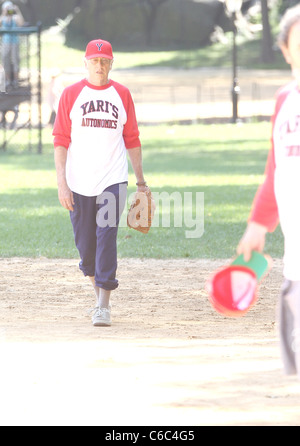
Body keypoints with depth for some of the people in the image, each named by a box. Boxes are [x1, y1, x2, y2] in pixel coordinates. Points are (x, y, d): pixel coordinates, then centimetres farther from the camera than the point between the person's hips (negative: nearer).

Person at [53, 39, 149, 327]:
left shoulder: (122, 95, 8)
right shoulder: (71, 95, 4)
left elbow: (132, 140, 13)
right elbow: (61, 140, 0)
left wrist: (140, 180, 10)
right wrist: (61, 182, -10)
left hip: (113, 182, 0)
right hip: (79, 184, 1)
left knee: (107, 238, -12)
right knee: (85, 245, 6)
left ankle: (103, 306, -11)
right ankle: (98, 292, 29)